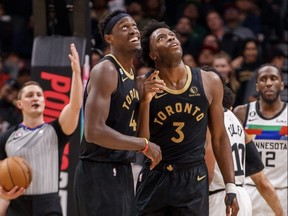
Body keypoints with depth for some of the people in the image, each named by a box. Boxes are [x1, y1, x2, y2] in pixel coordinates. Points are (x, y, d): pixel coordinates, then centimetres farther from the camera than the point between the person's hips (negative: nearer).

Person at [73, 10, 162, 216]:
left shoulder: (133, 72, 14)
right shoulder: (105, 71, -15)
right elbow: (94, 131, -25)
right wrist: (144, 145, -18)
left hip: (122, 172, 10)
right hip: (99, 173, -10)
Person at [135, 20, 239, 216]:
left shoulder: (209, 82, 0)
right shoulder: (144, 86, -6)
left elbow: (219, 137, 8)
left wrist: (231, 187, 4)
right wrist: (145, 101, -21)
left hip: (194, 180, 1)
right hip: (155, 178, -1)